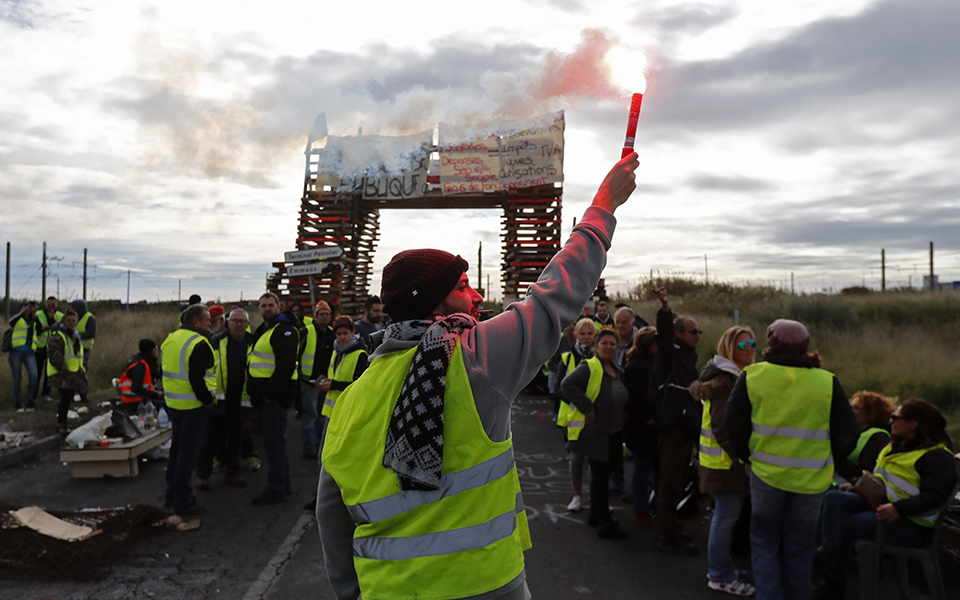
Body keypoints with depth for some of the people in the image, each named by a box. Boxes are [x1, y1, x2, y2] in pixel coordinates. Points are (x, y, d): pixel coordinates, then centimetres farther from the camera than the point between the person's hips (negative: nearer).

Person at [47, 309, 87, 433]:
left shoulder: (75, 335, 18)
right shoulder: (57, 336, -12)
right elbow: (54, 356, -21)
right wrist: (64, 370, -26)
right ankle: (61, 424, -9)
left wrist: (82, 371, 23)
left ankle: (61, 422, 25)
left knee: (68, 398, 12)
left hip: (73, 373, 9)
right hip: (60, 375, -9)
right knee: (66, 397, -17)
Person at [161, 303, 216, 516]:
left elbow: (165, 371, 17)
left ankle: (171, 495, 29)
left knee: (176, 448, 19)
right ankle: (183, 500, 4)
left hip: (173, 403, 9)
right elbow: (196, 378, -25)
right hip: (193, 406, -9)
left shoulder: (169, 339, 11)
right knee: (188, 452, -2)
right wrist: (207, 399, -14)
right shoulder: (199, 343, -19)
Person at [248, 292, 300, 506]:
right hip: (265, 394, 10)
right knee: (275, 440, 16)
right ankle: (283, 484, 27)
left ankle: (276, 489, 1)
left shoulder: (284, 330, -14)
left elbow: (286, 366, -23)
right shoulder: (263, 330, 19)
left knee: (274, 442, -6)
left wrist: (271, 392, -22)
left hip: (276, 394, -10)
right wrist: (256, 390, 16)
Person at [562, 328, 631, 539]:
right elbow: (568, 384, -26)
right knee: (600, 475, -5)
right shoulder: (589, 367, -14)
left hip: (613, 432, 8)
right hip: (595, 432, -8)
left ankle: (596, 515, 29)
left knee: (602, 474, 16)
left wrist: (624, 413, 12)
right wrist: (587, 408, -25)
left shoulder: (618, 371, 13)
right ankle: (605, 523, 2)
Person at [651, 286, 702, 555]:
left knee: (677, 480, 17)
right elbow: (664, 334, -27)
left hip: (686, 426, 10)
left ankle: (667, 529, 30)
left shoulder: (689, 356, 21)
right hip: (673, 424, -10)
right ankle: (668, 537, 0)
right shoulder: (670, 353, -5)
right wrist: (665, 308, -45)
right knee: (671, 482, -6)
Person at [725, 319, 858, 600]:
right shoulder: (827, 382, -8)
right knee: (799, 546, 17)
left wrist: (746, 455, 14)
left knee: (764, 540, 15)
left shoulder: (751, 376, -8)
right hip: (811, 478, 1)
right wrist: (827, 456, 15)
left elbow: (734, 425, -2)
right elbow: (847, 435, -2)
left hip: (766, 472, -1)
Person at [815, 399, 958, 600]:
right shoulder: (895, 445, 16)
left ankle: (834, 583, -8)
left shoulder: (938, 455, -12)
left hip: (909, 523, -9)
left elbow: (934, 497, -22)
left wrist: (898, 508, -35)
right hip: (877, 502, 9)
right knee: (833, 498, -16)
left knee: (840, 526, -20)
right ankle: (830, 552, -33)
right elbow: (876, 475, 28)